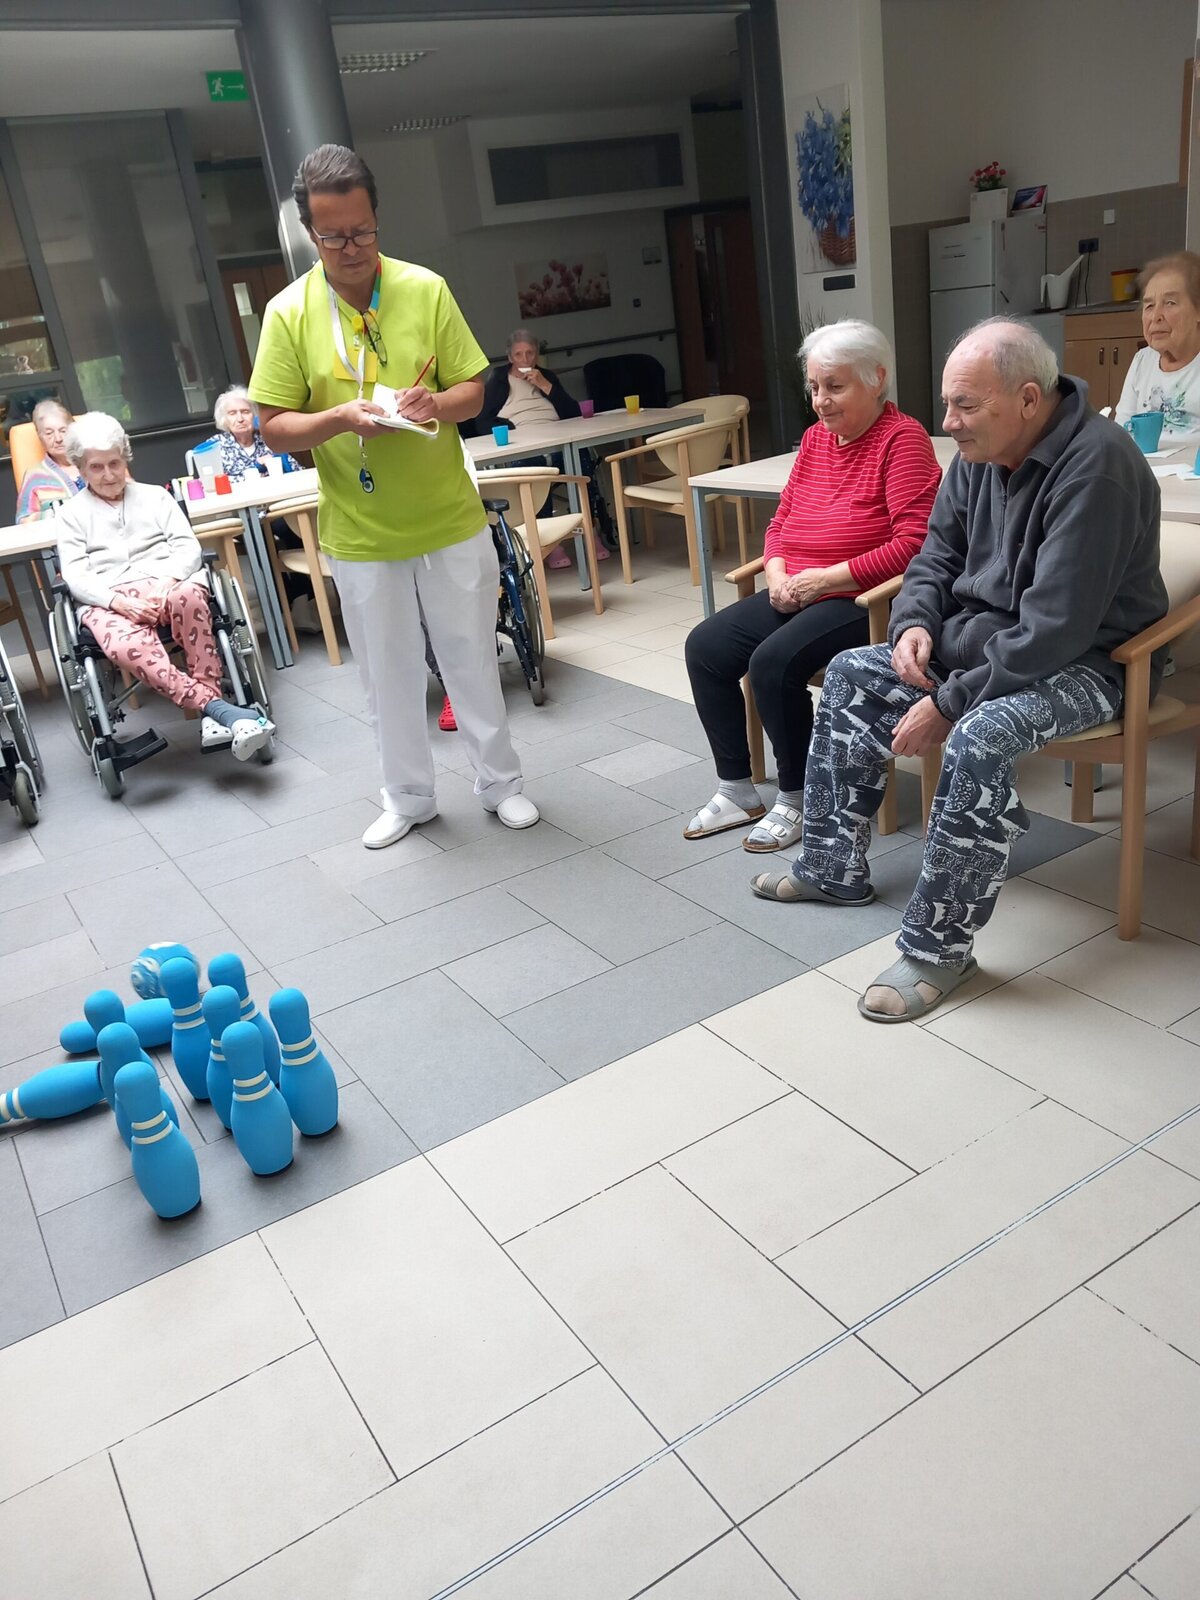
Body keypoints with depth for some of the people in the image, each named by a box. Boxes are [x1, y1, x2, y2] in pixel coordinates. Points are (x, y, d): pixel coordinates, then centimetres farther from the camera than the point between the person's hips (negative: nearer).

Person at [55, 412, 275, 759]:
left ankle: (213, 717, -38)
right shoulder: (72, 514, 20)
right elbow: (75, 576, 6)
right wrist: (118, 601, -15)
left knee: (189, 596, -40)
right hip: (107, 602, -1)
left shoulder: (154, 496, 24)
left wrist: (167, 582, -12)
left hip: (165, 585, 1)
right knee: (127, 646, -39)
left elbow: (188, 546, 11)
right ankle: (218, 707, -44)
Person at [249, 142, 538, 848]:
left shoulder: (427, 289, -4)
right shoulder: (289, 312, -5)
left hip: (450, 519, 0)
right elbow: (275, 427, -5)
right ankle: (409, 796, 29)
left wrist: (435, 404, -22)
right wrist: (341, 418, -23)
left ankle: (501, 781, 28)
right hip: (359, 533, 0)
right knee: (389, 673, 11)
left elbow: (473, 390, 0)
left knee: (472, 658, 11)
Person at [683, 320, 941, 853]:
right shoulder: (815, 437, 14)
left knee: (773, 662, -28)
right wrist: (778, 577, -3)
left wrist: (828, 577, -19)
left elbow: (914, 542, -19)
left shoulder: (902, 438, -10)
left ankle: (797, 800, -8)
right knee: (704, 647, -6)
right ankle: (735, 790, 4)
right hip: (795, 594, 8)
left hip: (863, 598, -8)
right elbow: (780, 522, 19)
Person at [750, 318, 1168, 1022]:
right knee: (851, 674, 5)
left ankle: (939, 945, -19)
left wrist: (946, 705, -27)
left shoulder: (1094, 468, -27)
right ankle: (833, 867, 14)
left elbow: (1051, 633, -31)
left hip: (1084, 657, -9)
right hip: (982, 633, 9)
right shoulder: (980, 455, -1)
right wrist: (915, 623, -9)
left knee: (981, 739, -36)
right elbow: (935, 556, 12)